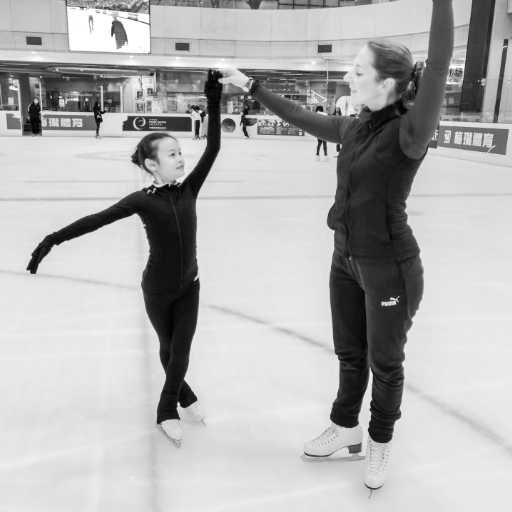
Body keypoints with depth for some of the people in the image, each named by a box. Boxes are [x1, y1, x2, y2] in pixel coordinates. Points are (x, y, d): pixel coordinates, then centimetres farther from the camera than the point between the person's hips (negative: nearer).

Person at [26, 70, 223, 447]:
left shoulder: (188, 189, -7)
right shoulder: (143, 200, -15)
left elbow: (213, 149, -14)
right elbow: (98, 219, -20)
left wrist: (214, 103, -20)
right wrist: (54, 239, -27)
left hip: (188, 285, 2)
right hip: (157, 288, -2)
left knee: (181, 350, 2)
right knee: (168, 348, 17)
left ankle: (167, 410, 24)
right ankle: (184, 394, 42)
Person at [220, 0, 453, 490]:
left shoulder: (408, 134, -20)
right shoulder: (353, 128, 1)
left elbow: (439, 66, -35)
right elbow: (302, 118, 15)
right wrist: (251, 86, 20)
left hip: (390, 269, -6)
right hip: (346, 261, 7)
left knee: (384, 363, 14)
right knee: (349, 354, 22)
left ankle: (379, 443, 39)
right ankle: (345, 426, 45)